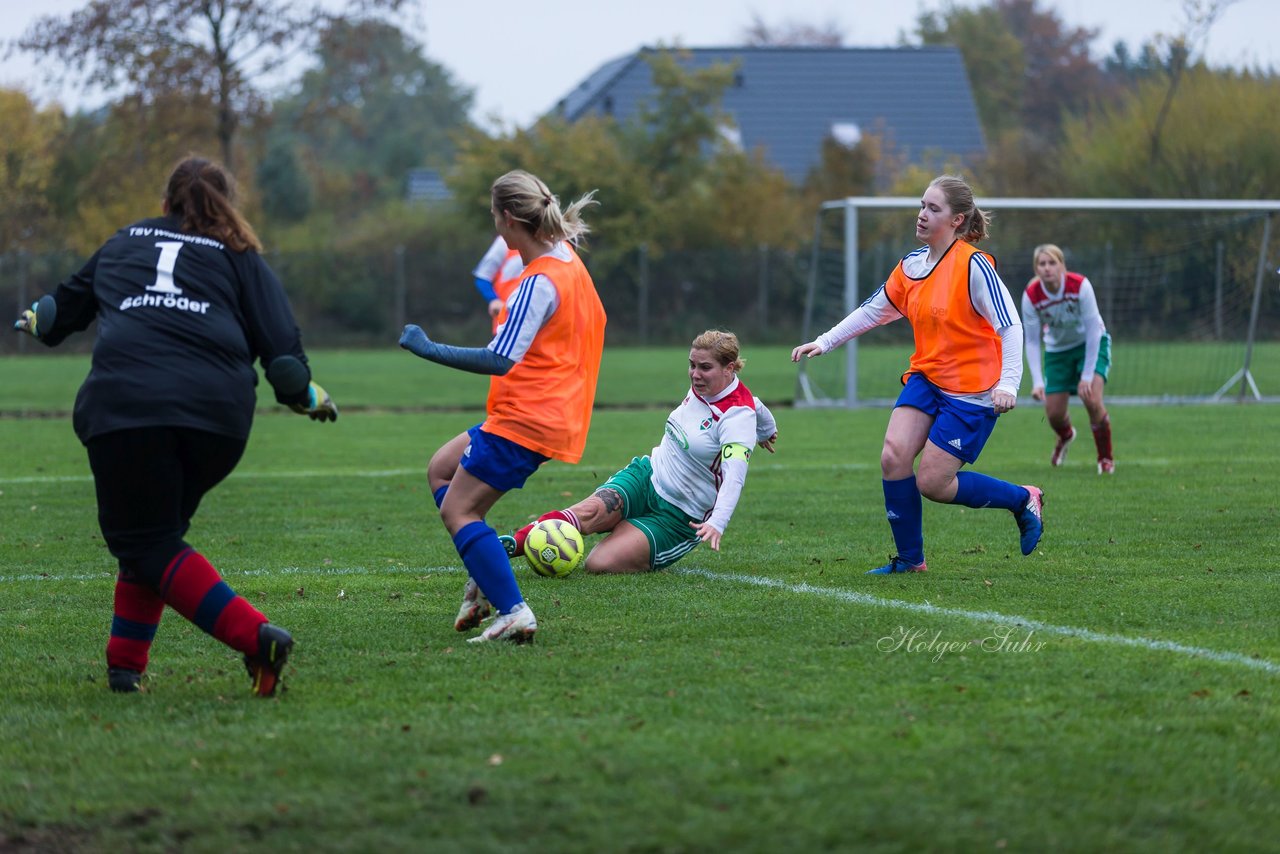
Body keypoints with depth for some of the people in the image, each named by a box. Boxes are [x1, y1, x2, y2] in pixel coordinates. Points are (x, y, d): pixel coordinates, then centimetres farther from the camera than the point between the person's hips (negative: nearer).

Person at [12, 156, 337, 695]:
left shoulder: (125, 242, 27)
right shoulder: (239, 258, 22)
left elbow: (68, 305, 40)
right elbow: (280, 342, 11)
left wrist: (39, 321, 62)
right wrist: (305, 396, 28)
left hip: (122, 403, -1)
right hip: (218, 408, 1)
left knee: (146, 543, 1)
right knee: (157, 531, 19)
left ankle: (253, 636, -18)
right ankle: (126, 664, 14)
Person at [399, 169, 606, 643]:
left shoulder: (540, 281, -20)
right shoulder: (569, 260, 9)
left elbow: (500, 359, -25)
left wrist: (429, 349, -19)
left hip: (525, 421, -10)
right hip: (556, 415, 10)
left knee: (456, 509, -5)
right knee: (442, 468, 21)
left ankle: (513, 613, -12)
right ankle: (483, 581, 14)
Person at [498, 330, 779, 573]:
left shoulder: (738, 417, -22)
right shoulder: (703, 385, 2)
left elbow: (734, 476, -36)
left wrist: (717, 523, -53)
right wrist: (767, 428, 46)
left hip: (677, 517, -6)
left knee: (599, 563, -25)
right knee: (589, 511, -27)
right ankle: (514, 543, -40)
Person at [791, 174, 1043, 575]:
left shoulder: (974, 265, -16)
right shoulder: (912, 265, 5)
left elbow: (1010, 326, -19)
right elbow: (872, 310, 17)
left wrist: (1008, 384, -29)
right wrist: (823, 342, 11)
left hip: (971, 390, -6)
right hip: (925, 378, 6)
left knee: (931, 484, -8)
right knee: (893, 456, -13)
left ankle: (1023, 500, 15)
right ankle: (910, 559, 2)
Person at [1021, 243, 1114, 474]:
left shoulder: (1080, 286, -29)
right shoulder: (1031, 296, -23)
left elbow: (1093, 331, -24)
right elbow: (1032, 341, -16)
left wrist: (1087, 376, -26)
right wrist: (1037, 381, -26)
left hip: (1091, 344, -2)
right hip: (1057, 349, 2)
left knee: (1092, 400, -24)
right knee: (1054, 414, 1)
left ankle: (1106, 458, -2)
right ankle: (1066, 436, 42)